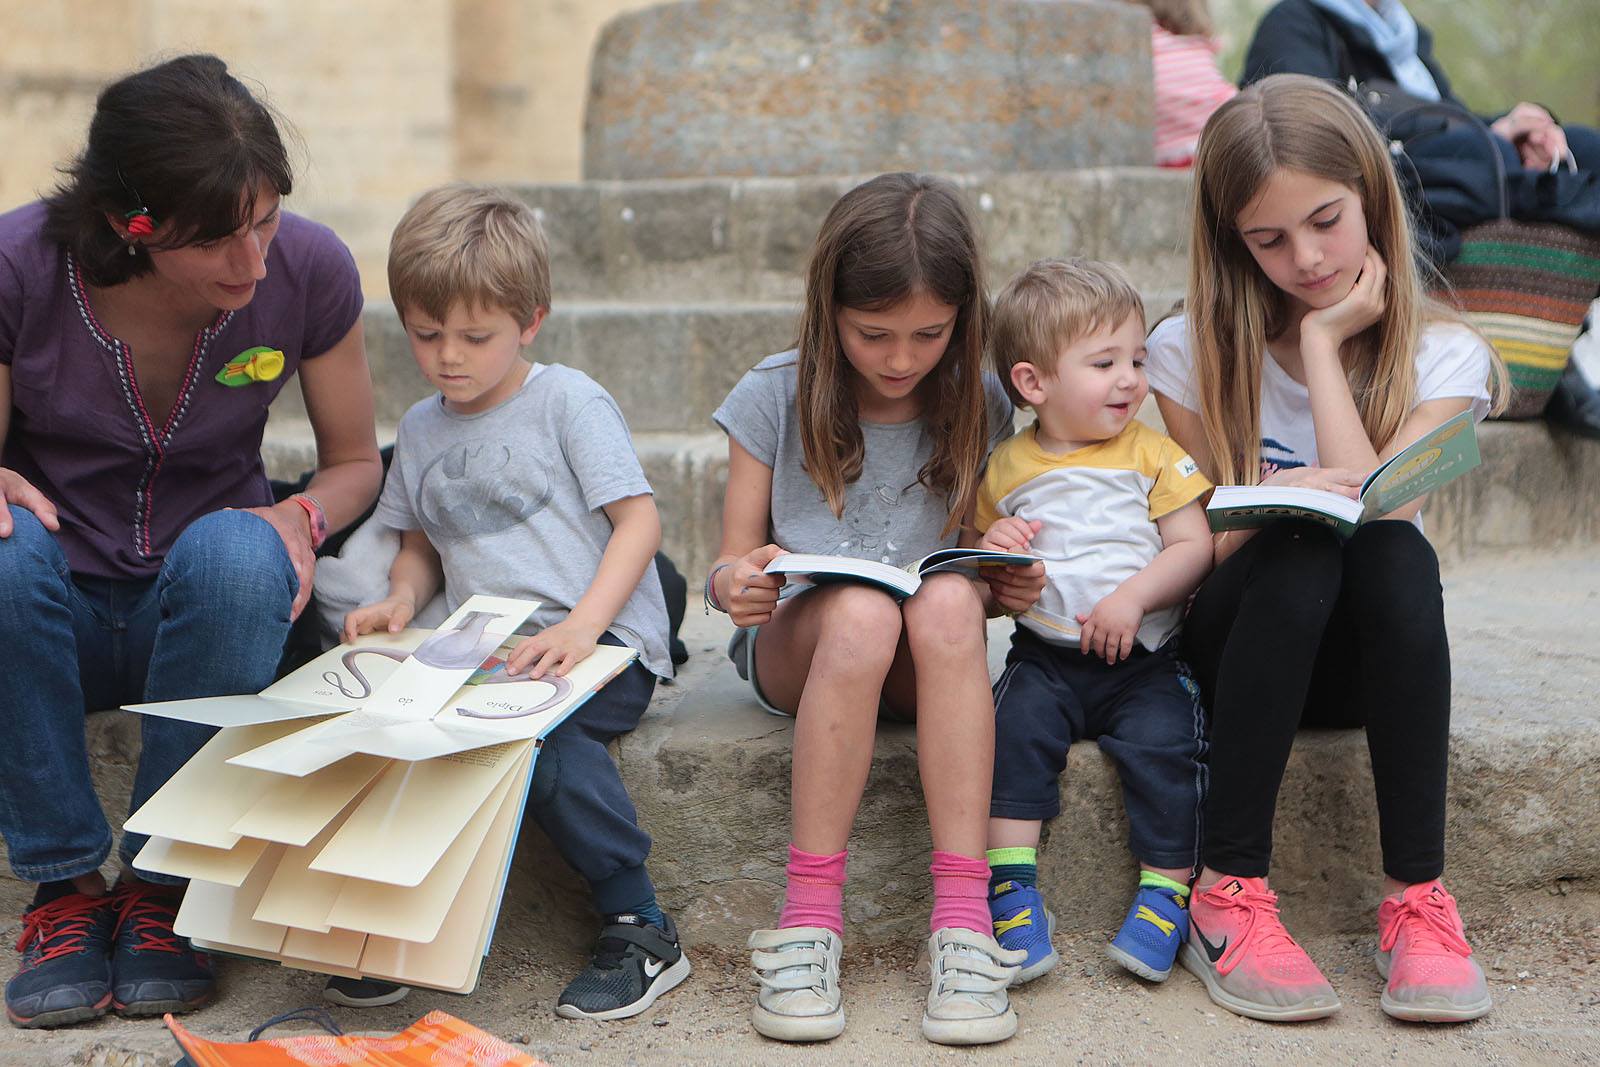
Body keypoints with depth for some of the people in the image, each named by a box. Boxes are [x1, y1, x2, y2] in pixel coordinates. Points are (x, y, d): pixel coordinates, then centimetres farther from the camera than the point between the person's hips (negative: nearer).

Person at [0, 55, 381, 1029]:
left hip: (207, 616, 1)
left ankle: (162, 884, -18)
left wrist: (302, 517, -20)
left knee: (231, 550, -34)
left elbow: (356, 462, 3)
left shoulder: (310, 270, -12)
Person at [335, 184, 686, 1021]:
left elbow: (639, 520, -6)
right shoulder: (420, 428, 18)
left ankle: (640, 927, -21)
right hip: (484, 653, 5)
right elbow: (421, 547, 26)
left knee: (540, 733, -37)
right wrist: (399, 601, 2)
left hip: (603, 644, -5)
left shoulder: (568, 400, 0)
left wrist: (583, 624, -22)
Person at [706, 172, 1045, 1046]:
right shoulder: (775, 398, -2)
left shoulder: (977, 407, 2)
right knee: (859, 610, -36)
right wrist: (734, 584, -23)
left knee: (946, 600, -35)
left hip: (922, 668, 1)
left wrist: (1006, 587, -13)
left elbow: (981, 573, 10)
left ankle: (962, 915, -36)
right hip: (796, 646, -1)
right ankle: (810, 912, -33)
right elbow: (734, 566, 1)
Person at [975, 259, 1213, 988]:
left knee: (1165, 741, -25)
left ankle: (1166, 894, -10)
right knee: (1015, 725, -26)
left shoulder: (1151, 454, 6)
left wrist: (1134, 596, -18)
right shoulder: (1005, 469, 9)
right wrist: (989, 549, -5)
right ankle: (1012, 888, -23)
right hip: (1045, 657, 1)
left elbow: (1194, 545, -2)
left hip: (1144, 659, -1)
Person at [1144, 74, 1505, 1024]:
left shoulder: (1442, 357, -2)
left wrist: (1324, 340, -13)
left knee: (1395, 550, -33)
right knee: (1298, 549, -34)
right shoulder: (1190, 353, -2)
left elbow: (1378, 509, -18)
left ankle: (1417, 894, -32)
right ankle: (1230, 894, -33)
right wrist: (1273, 501, -22)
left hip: (1360, 658, 1)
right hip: (1235, 649, 0)